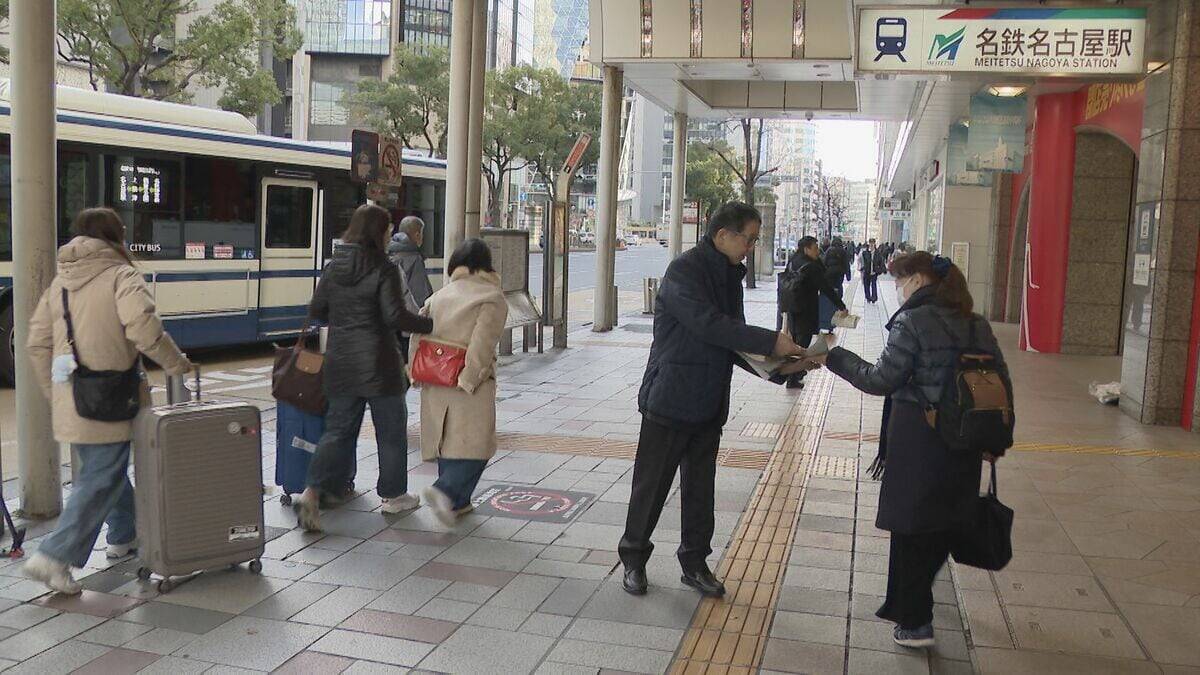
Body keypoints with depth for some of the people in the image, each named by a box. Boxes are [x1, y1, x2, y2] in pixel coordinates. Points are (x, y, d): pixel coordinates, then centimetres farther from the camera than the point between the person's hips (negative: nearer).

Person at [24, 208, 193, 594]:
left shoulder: (60, 282, 14)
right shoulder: (121, 275, -8)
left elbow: (37, 345, 12)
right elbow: (142, 327, -25)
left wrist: (56, 396, 18)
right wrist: (176, 364, -12)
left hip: (69, 402, 8)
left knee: (107, 468, 23)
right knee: (100, 480, -1)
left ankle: (123, 537, 37)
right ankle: (55, 558, -5)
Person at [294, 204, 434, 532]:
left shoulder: (334, 267, 5)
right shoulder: (384, 270, -13)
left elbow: (316, 310, 9)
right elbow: (396, 317, -19)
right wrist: (431, 325, -8)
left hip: (341, 365, 5)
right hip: (378, 365, -5)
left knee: (338, 429, 11)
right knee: (391, 430, 11)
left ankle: (312, 492, -5)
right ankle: (393, 495, 22)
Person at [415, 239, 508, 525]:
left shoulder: (440, 295, 13)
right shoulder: (492, 298, -4)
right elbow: (482, 344, -15)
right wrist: (468, 380, -15)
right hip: (472, 384, -6)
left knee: (447, 441, 16)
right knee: (474, 444, 0)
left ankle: (457, 501, 22)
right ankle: (445, 491, -19)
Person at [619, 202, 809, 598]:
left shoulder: (730, 276, 11)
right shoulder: (683, 271, -15)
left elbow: (733, 339, 12)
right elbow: (708, 325, -28)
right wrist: (772, 342, -28)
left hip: (709, 403, 8)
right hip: (670, 399, -7)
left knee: (700, 485, 14)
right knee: (652, 482, 4)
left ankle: (695, 562, 26)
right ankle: (634, 559, 20)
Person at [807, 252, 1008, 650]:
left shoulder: (913, 321, -13)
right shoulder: (976, 325, 7)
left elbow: (881, 380, -13)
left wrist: (834, 358, -1)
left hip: (917, 440, -6)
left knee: (911, 526, 5)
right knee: (945, 521, 17)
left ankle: (914, 623, 12)